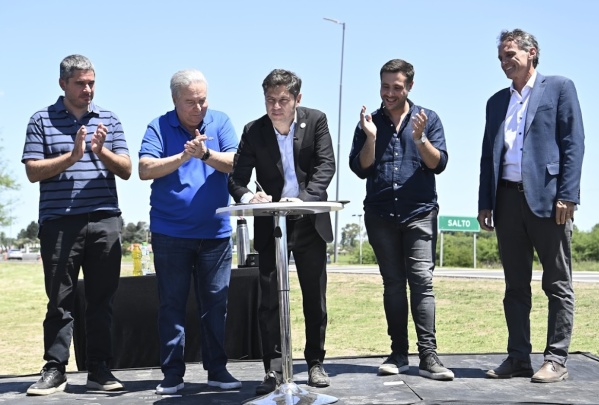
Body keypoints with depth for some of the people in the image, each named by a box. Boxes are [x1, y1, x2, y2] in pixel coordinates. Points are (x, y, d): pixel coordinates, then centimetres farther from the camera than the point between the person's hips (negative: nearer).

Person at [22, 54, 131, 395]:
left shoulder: (109, 120, 12)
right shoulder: (42, 120, 6)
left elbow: (126, 170, 7)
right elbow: (33, 171, -2)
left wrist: (101, 151, -12)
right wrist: (71, 156, -15)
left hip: (105, 221, 2)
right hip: (59, 222, -2)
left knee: (102, 300, 5)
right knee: (60, 300, 2)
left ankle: (99, 369, 13)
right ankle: (55, 370, 9)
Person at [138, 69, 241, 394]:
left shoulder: (220, 122, 4)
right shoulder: (159, 127, -1)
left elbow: (234, 164, -8)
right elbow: (146, 169, -12)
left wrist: (205, 154, -24)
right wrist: (183, 156, -22)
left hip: (215, 232, 1)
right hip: (170, 233, -1)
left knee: (216, 304, 6)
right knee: (171, 304, 3)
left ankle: (217, 370, 15)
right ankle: (172, 373, 11)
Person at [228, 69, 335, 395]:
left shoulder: (316, 120, -3)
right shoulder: (253, 131, -4)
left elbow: (325, 166, -11)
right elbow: (236, 179, -6)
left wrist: (305, 198, -28)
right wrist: (247, 196, -30)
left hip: (310, 223, 0)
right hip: (271, 225, 0)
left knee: (315, 298, 9)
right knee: (269, 300, -3)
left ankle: (315, 363, 23)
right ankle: (273, 369, 5)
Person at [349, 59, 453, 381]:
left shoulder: (428, 119, 7)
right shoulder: (369, 122, 10)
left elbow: (438, 164, -2)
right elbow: (360, 169, 2)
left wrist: (419, 138, -17)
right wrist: (371, 137, -12)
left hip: (420, 212, -2)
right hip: (380, 215, 2)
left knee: (422, 281, -10)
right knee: (393, 283, 4)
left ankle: (428, 356, -12)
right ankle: (399, 353, 8)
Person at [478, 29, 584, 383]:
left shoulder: (559, 87, 5)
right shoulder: (497, 101, 20)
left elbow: (574, 143, -4)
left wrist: (567, 195, -13)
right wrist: (485, 202, 8)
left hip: (546, 196, -5)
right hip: (508, 199, 5)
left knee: (558, 284, -1)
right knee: (516, 285, 7)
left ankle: (556, 360, 2)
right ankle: (519, 358, 11)